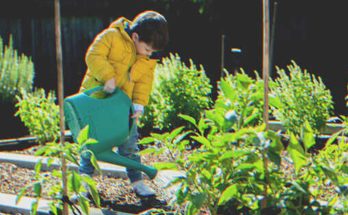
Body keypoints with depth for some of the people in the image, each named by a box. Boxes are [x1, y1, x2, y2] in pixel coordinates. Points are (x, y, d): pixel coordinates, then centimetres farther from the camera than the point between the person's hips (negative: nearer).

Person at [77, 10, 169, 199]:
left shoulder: (148, 59, 0)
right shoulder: (111, 36, -18)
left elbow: (145, 80, 0)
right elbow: (94, 56, -23)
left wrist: (139, 103, -12)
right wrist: (108, 76, -31)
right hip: (98, 97, -4)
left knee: (129, 141, 7)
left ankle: (136, 180, 16)